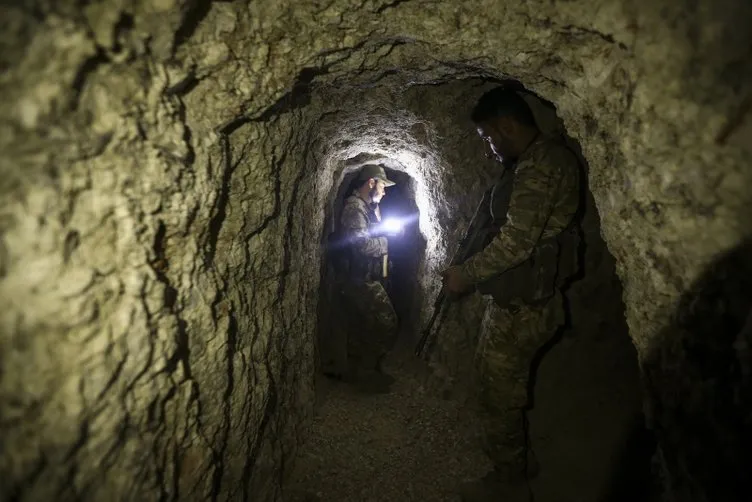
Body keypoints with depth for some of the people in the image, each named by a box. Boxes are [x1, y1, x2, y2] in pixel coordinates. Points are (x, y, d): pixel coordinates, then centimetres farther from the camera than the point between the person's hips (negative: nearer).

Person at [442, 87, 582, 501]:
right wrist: (476, 272, 15)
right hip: (513, 297, 10)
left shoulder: (542, 164, -20)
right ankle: (513, 451, 43)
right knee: (490, 370, 23)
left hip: (524, 305, -10)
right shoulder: (531, 163, 13)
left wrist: (467, 274, -15)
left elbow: (516, 240, -26)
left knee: (499, 389, 5)